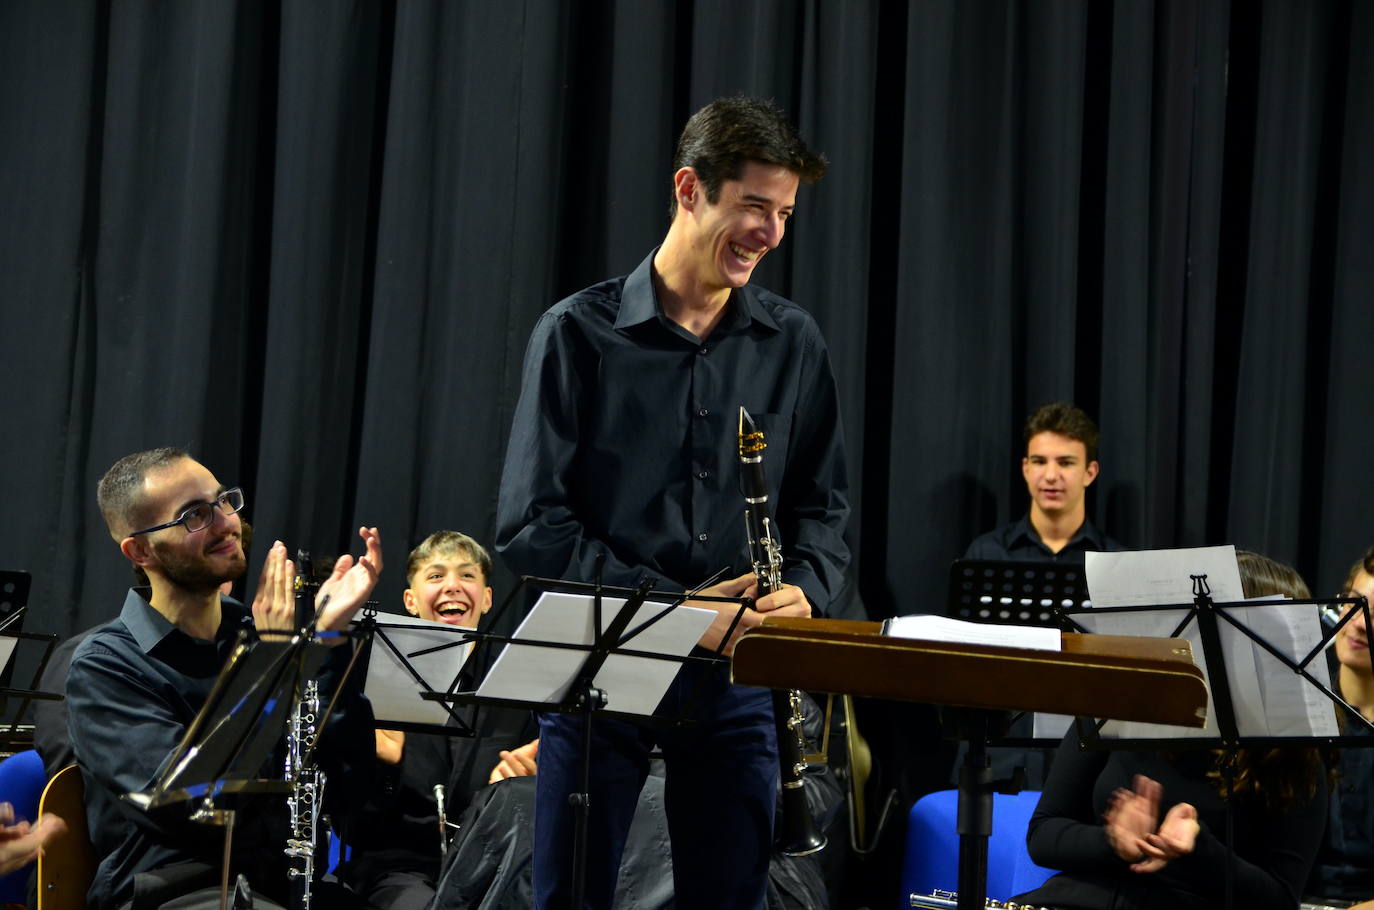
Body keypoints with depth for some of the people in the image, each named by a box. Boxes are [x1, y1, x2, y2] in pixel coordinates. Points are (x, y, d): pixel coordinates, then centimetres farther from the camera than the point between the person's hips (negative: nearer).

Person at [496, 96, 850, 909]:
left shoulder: (793, 344, 5)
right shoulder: (580, 333, -5)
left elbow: (822, 503, 13)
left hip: (735, 677, 3)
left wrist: (804, 590, -9)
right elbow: (532, 527, -8)